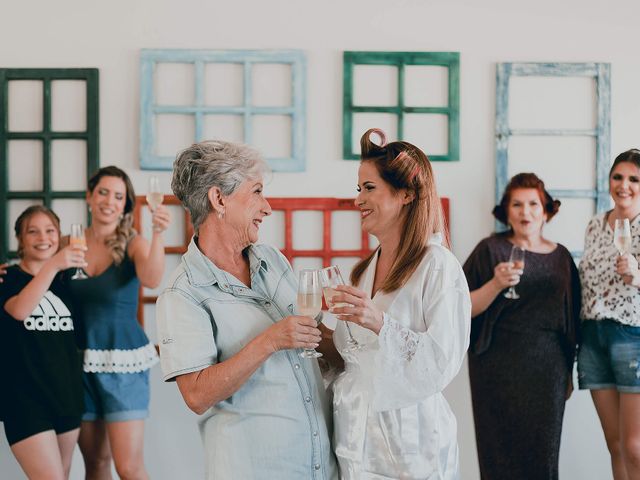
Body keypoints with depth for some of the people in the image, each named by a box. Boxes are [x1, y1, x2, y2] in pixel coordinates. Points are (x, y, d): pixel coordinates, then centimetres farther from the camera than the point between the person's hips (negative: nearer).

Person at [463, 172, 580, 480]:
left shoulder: (560, 256, 9)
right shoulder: (490, 250, -1)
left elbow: (571, 318, 14)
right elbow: (466, 309, -5)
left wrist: (568, 373, 14)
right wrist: (496, 284, -21)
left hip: (548, 369, 3)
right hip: (500, 370, -3)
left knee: (543, 452, 4)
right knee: (504, 451, -1)